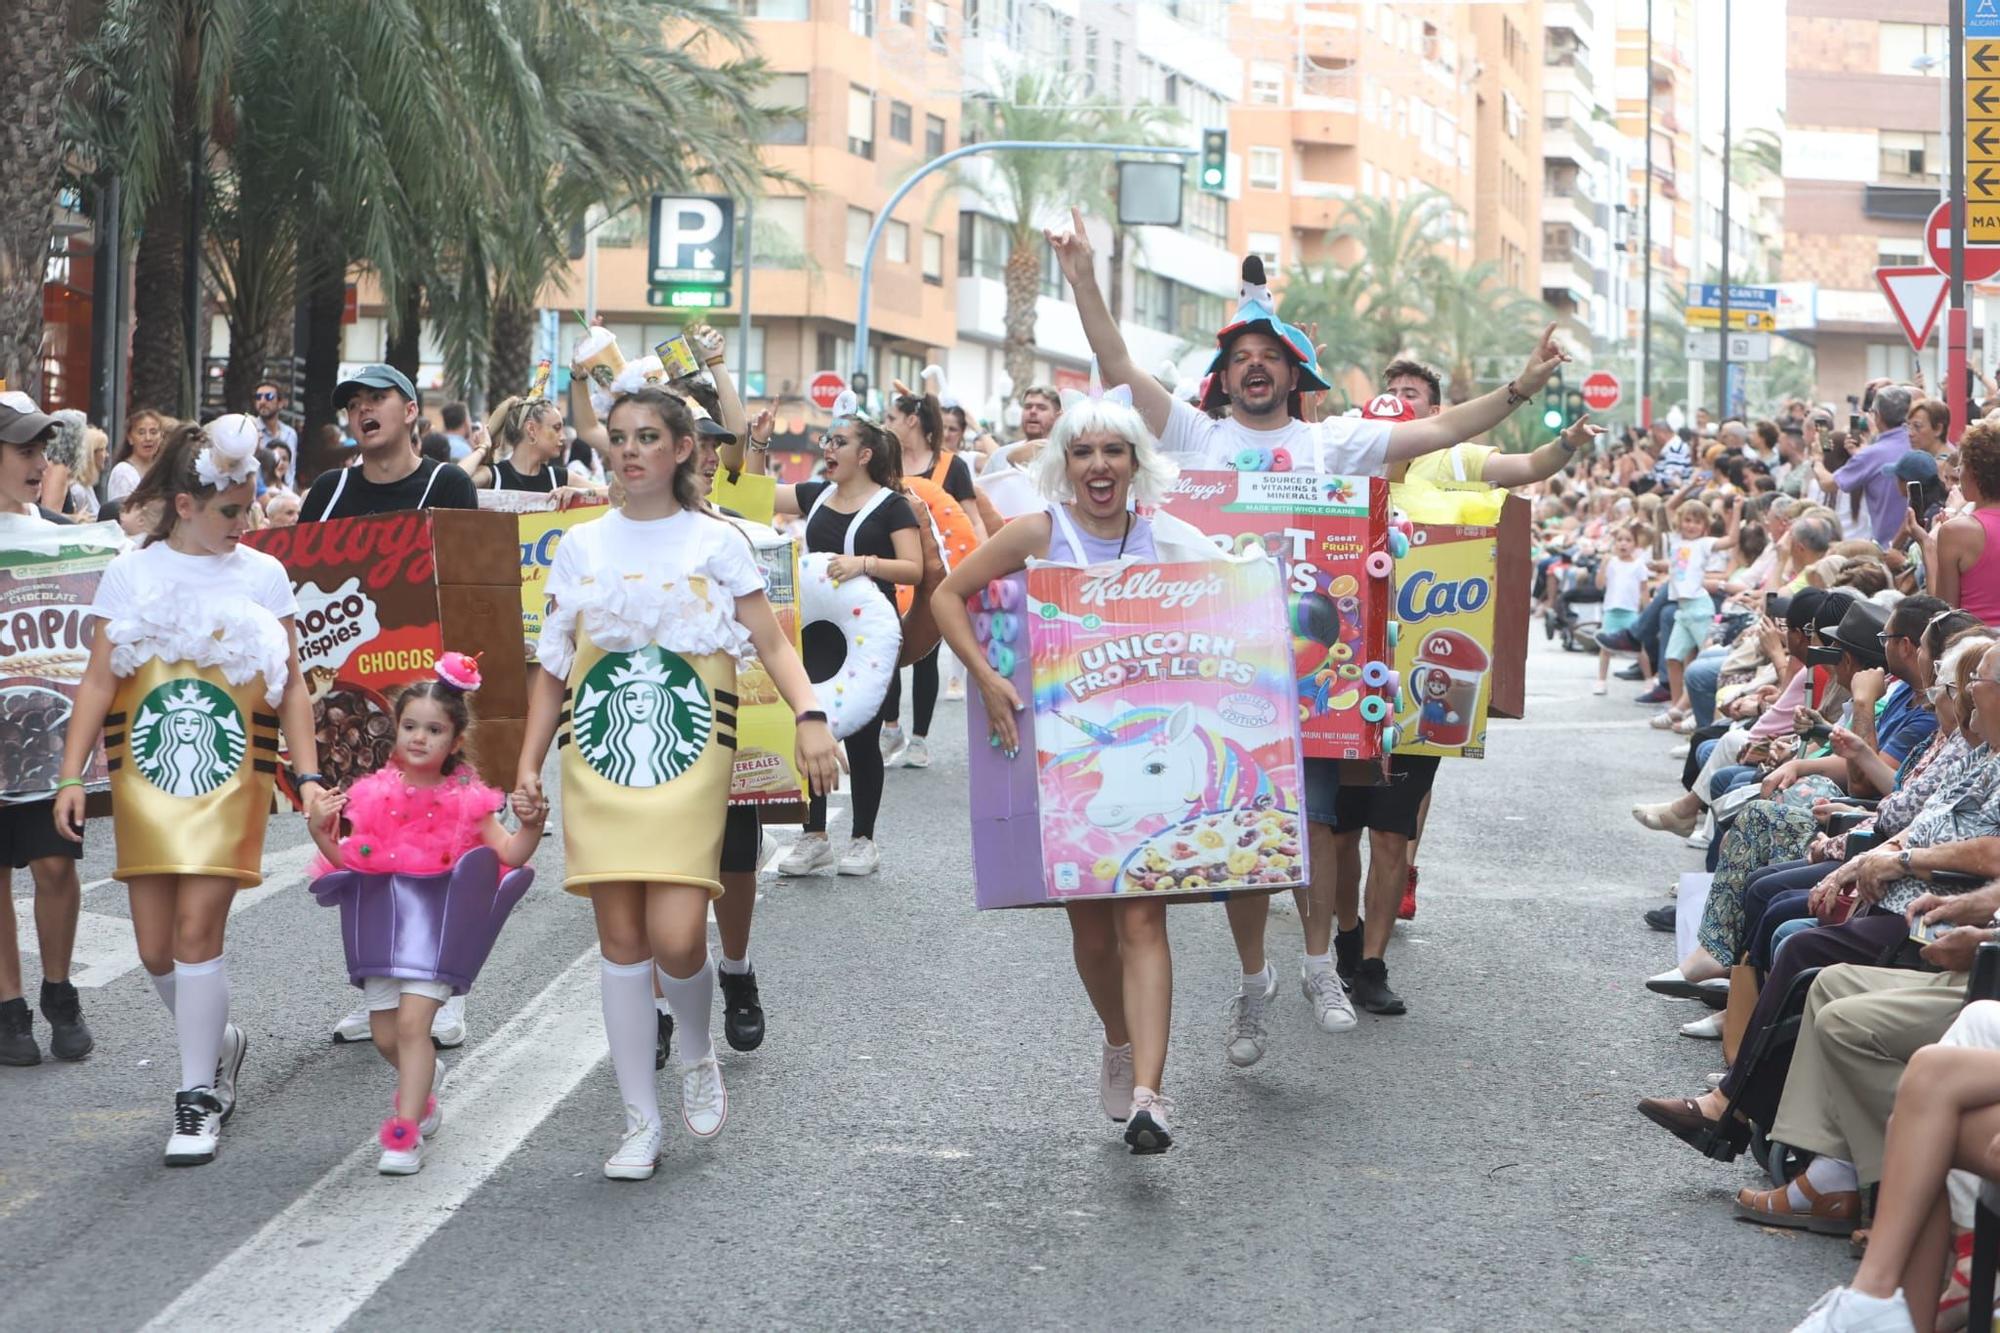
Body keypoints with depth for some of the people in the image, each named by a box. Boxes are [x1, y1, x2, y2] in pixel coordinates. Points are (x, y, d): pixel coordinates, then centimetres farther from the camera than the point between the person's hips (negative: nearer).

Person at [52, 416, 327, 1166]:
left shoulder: (262, 575, 4)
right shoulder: (131, 574, 4)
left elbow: (290, 686, 6)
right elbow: (99, 682, 3)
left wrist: (308, 774, -1)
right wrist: (71, 775, -4)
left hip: (230, 785, -2)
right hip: (144, 783, 2)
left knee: (196, 934, -10)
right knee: (155, 951, 3)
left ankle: (199, 1097, 0)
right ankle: (220, 1042, 31)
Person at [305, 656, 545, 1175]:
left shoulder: (465, 802, -3)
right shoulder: (375, 796, 3)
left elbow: (509, 855, -5)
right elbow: (349, 862, 8)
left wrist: (531, 826, -23)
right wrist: (321, 831, -9)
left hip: (438, 925, -3)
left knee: (412, 1021, -16)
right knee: (386, 1036, 8)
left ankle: (405, 1133, -11)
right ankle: (425, 1077, 42)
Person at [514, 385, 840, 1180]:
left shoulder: (716, 542, 5)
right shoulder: (581, 547, 11)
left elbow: (771, 644, -1)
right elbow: (553, 668, 14)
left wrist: (809, 716, -18)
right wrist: (529, 764, 7)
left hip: (689, 758, -2)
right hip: (597, 758, 2)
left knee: (675, 936, -14)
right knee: (620, 938, 1)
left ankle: (697, 1053, 19)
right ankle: (641, 1122, 10)